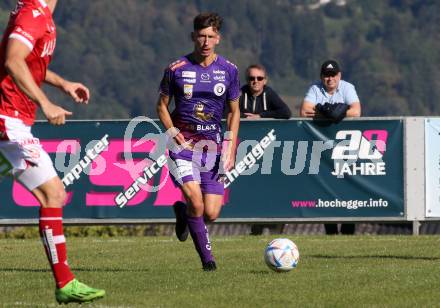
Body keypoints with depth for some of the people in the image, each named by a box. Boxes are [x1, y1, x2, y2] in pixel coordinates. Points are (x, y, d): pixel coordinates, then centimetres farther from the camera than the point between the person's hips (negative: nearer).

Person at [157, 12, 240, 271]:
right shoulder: (177, 69, -2)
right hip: (184, 144, -2)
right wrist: (173, 133, -7)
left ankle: (182, 212, 31)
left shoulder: (229, 70, 3)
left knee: (211, 214, -5)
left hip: (213, 146, 2)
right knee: (195, 198, -24)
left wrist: (230, 148, 0)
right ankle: (206, 256, -6)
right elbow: (162, 105, 8)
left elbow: (234, 111, 11)